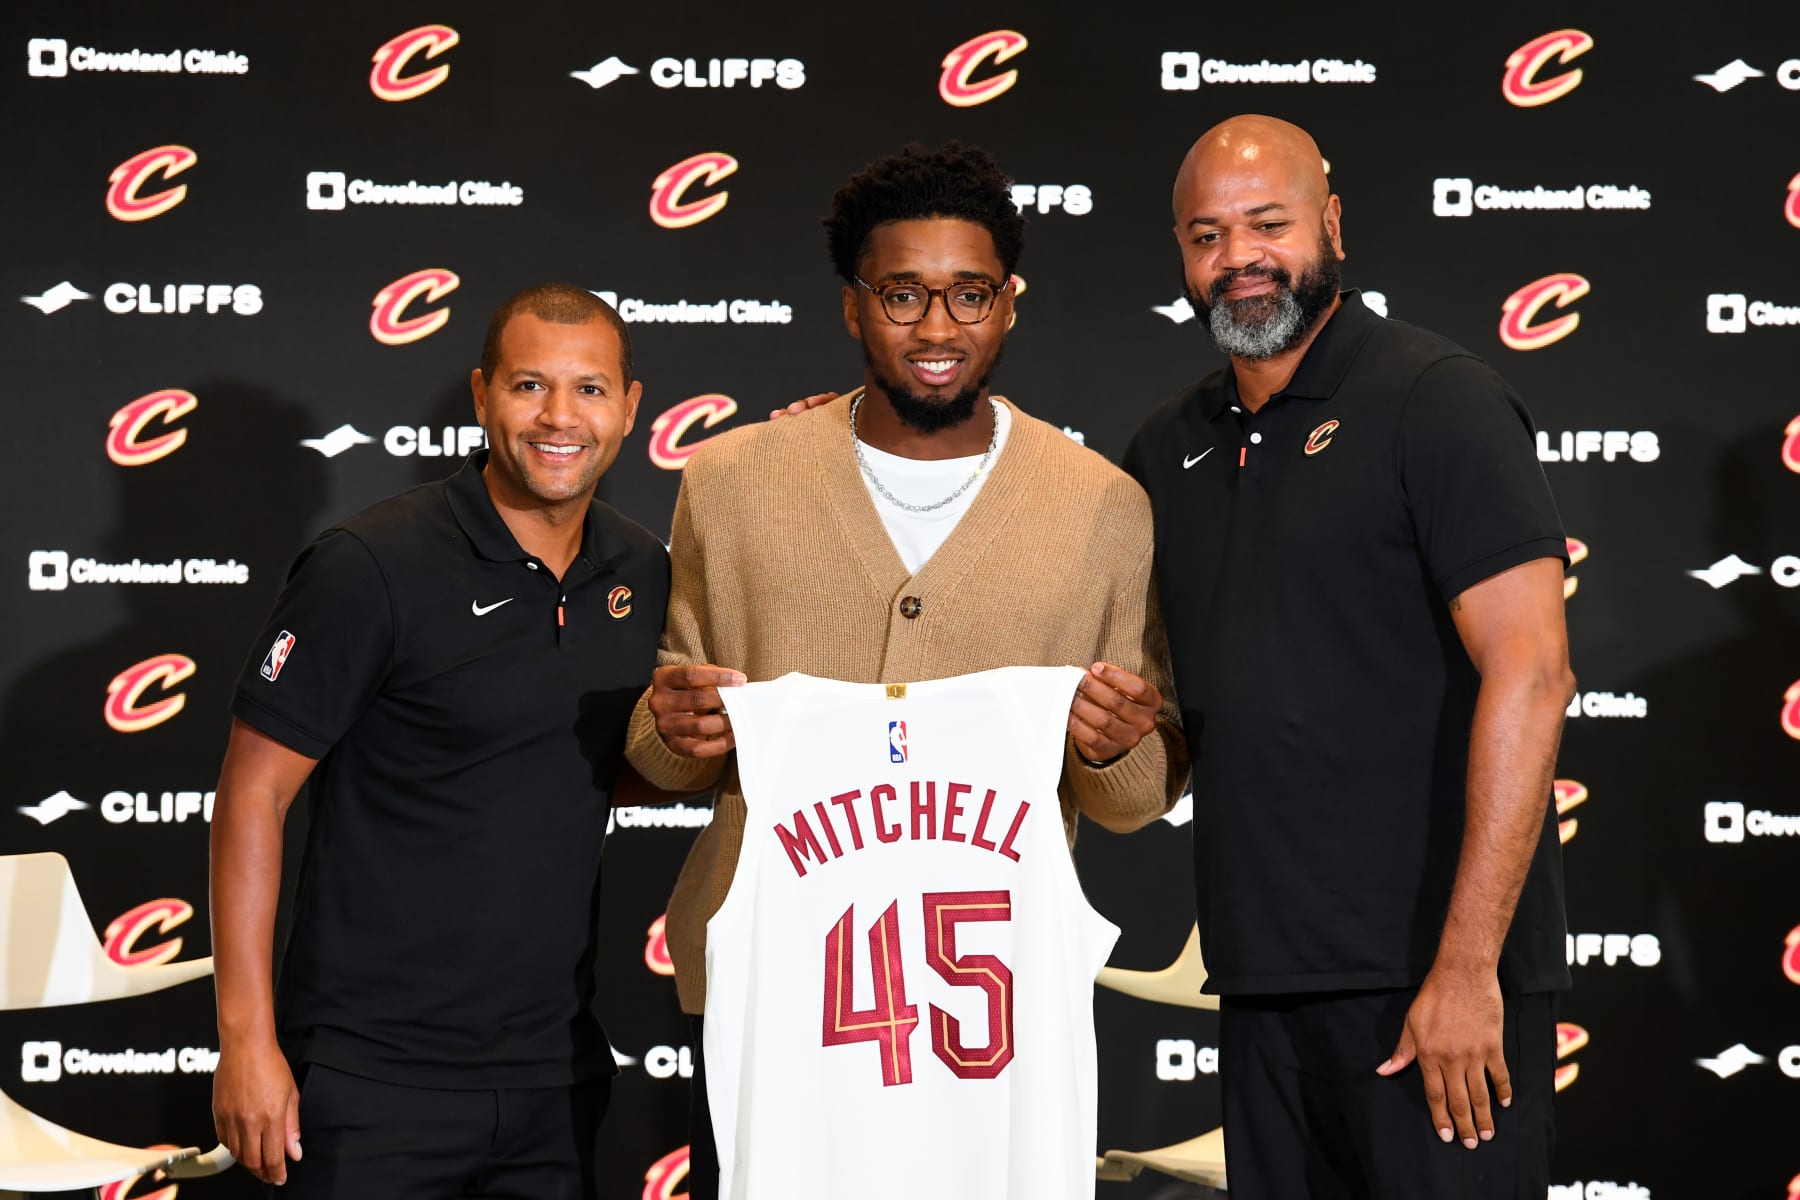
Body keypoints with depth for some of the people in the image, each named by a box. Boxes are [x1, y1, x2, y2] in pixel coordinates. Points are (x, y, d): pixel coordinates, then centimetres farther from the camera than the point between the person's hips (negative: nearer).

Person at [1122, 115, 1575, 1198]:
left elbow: (1530, 670, -14)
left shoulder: (1435, 399, -7)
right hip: (1264, 972, 6)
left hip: (1432, 976, -6)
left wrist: (1468, 963, -19)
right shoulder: (1174, 445, 13)